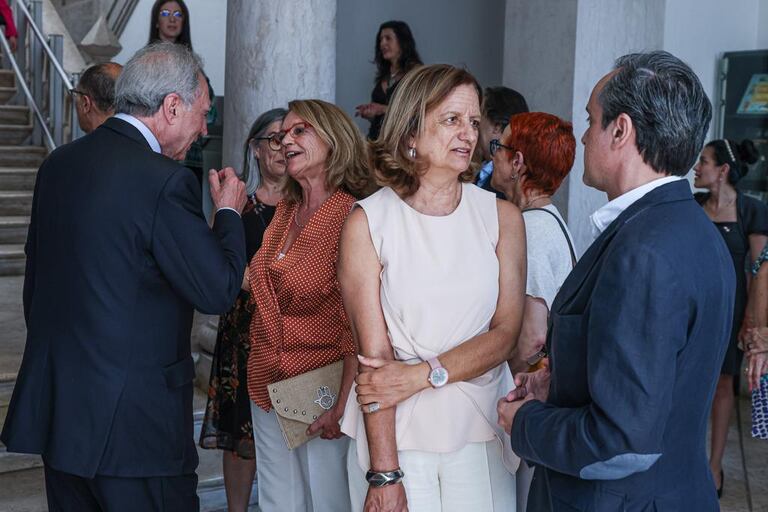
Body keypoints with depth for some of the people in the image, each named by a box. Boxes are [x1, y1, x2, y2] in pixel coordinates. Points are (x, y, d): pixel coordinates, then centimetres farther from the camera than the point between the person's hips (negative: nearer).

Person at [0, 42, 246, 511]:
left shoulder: (59, 164, 7)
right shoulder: (164, 180, -18)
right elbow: (218, 291, -14)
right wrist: (230, 213, 2)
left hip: (55, 407, 8)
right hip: (134, 420, -8)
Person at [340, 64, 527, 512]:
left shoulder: (502, 217, 3)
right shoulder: (367, 222, -5)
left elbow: (506, 333, -1)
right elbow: (373, 353, -9)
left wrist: (422, 374, -15)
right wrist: (384, 474, -13)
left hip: (481, 431, 2)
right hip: (395, 431, -2)